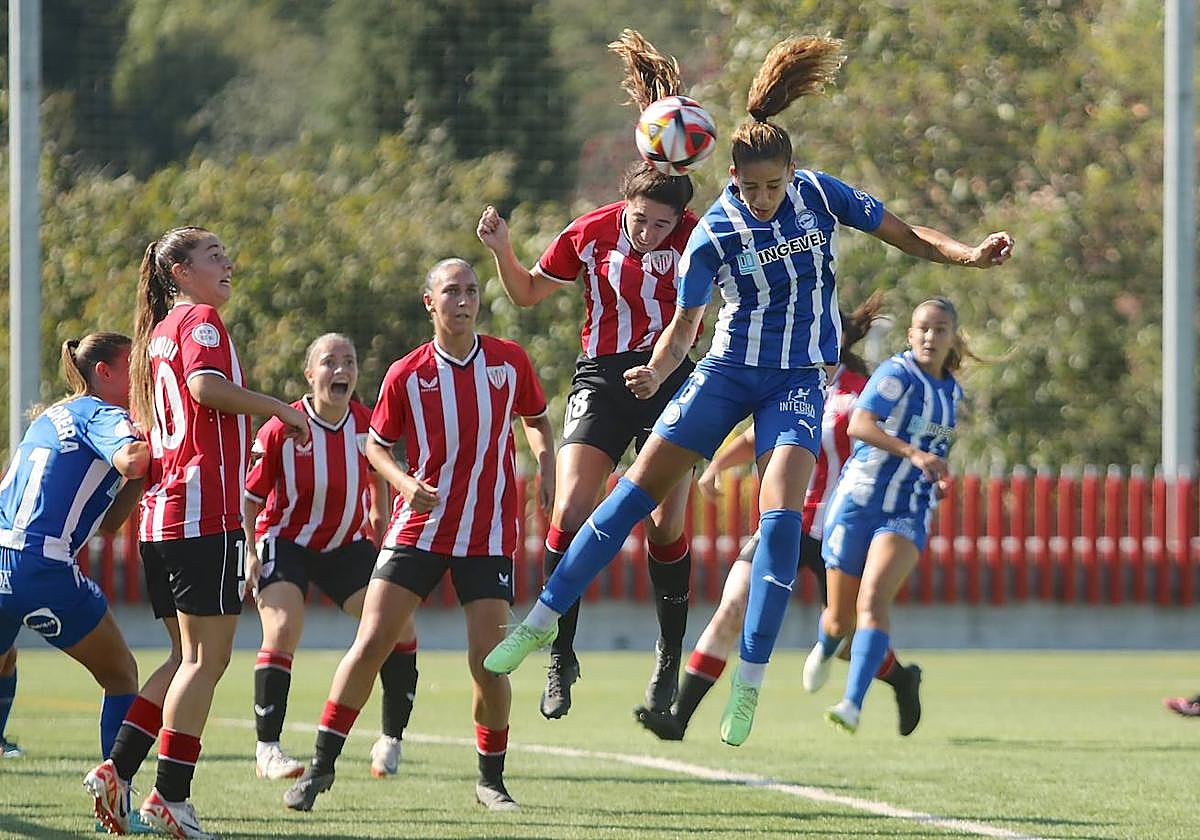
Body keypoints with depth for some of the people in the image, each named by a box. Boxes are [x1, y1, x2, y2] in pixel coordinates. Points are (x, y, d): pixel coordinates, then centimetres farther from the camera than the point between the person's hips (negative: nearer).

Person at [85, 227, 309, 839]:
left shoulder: (158, 332, 22)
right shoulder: (200, 319, -4)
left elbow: (142, 426, 26)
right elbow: (207, 386, -21)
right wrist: (278, 407, -13)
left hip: (160, 513, 9)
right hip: (204, 509, -9)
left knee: (192, 658, 14)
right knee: (207, 658, -7)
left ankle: (116, 770, 6)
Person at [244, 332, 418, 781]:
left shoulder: (367, 424, -10)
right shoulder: (281, 430, -20)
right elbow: (248, 496, -10)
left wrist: (379, 516, 20)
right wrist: (249, 554, -18)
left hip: (347, 546, 4)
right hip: (285, 541, -4)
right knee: (283, 630, -23)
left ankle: (391, 740, 9)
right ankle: (267, 750, -15)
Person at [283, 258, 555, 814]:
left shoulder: (510, 362, -1)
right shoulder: (406, 375, -4)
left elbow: (536, 420, 16)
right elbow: (377, 444, 8)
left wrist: (547, 471, -1)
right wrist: (405, 483, -12)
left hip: (489, 534, 0)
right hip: (419, 527, 0)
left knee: (488, 659, -7)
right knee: (371, 643, -7)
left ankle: (491, 779, 12)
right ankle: (322, 765, 3)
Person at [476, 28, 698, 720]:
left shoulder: (693, 238, -7)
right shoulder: (589, 235, -3)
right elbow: (529, 293, 10)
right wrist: (502, 250, -7)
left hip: (669, 380, -1)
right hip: (601, 378, 1)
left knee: (667, 527, -4)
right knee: (571, 514, -15)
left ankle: (670, 659, 14)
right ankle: (561, 657, -5)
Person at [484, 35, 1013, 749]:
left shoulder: (820, 194, -7)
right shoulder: (715, 234, -12)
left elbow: (907, 235, 2)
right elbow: (684, 323, -5)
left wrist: (972, 255, -14)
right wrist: (656, 371, -24)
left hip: (800, 380, 0)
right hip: (729, 369, 0)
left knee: (781, 513, -19)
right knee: (639, 486, -6)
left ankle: (751, 680, -14)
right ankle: (545, 618, 6)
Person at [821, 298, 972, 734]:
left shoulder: (952, 392, 11)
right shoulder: (898, 373, -9)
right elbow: (859, 425, -26)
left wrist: (938, 476, 12)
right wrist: (914, 453, -38)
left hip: (907, 516, 3)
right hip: (857, 502, -3)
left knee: (874, 599, -23)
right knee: (841, 618, 8)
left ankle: (852, 704, -34)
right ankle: (825, 648, 47)